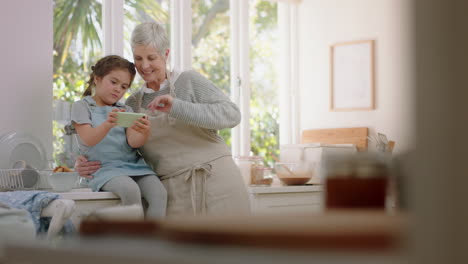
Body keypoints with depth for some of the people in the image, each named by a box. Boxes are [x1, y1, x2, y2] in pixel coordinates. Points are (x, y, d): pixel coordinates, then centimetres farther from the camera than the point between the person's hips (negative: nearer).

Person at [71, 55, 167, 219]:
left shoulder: (126, 111, 19)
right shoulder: (82, 106, 6)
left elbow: (133, 142, 0)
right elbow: (88, 139, -11)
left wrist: (144, 133, -24)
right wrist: (108, 125, -32)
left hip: (133, 164, 5)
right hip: (105, 167, -4)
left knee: (159, 193, -23)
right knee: (130, 190, -34)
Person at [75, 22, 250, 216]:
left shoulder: (189, 81, 1)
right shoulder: (132, 104, 12)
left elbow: (231, 114, -13)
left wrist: (177, 107, -22)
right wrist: (88, 166, -5)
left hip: (215, 184, -3)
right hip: (174, 194, 3)